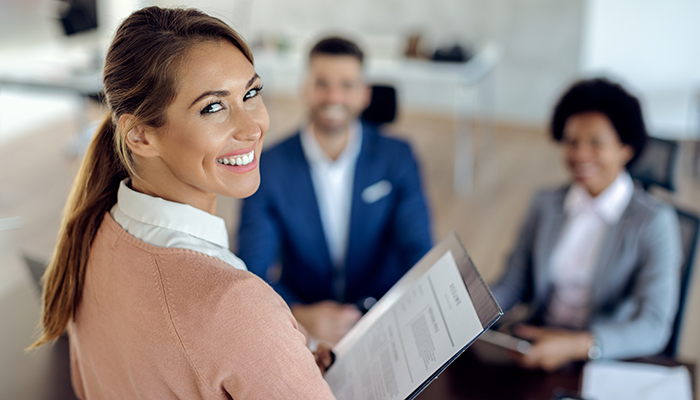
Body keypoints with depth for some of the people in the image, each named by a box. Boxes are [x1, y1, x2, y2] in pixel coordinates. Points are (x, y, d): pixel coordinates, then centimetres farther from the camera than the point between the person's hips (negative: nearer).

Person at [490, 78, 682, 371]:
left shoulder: (654, 221, -7)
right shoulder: (546, 204, 9)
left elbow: (654, 328, -15)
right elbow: (511, 286, 8)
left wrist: (576, 345, -30)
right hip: (534, 345, 4)